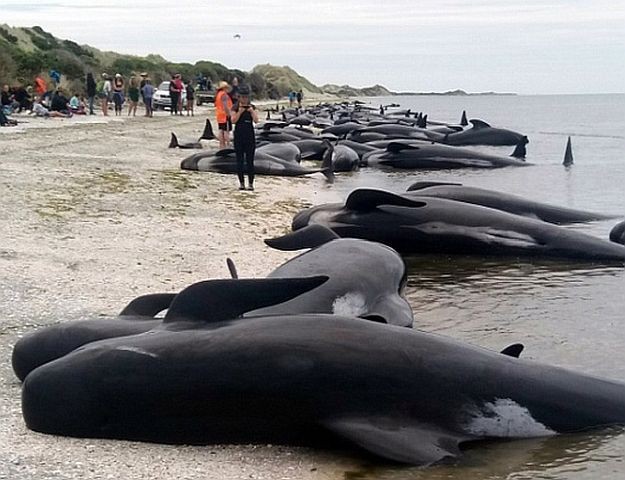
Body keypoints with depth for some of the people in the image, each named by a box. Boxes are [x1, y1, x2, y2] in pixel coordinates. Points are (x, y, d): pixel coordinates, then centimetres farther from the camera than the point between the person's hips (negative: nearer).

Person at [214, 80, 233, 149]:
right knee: (226, 130, -9)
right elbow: (225, 105, -23)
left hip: (219, 115, 10)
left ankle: (222, 145, 14)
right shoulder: (224, 94, -15)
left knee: (221, 130, 11)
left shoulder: (218, 94, 15)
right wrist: (228, 114, -22)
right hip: (225, 115, -10)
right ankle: (228, 145, -10)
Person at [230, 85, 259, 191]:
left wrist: (251, 111, -17)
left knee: (250, 161, 0)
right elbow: (233, 120, -8)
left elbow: (256, 121, -5)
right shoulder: (235, 107, 1)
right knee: (239, 160, 4)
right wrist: (240, 112, -18)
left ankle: (250, 183, 3)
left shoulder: (252, 107, 4)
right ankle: (241, 183, 11)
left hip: (250, 136, 0)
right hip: (238, 136, 0)